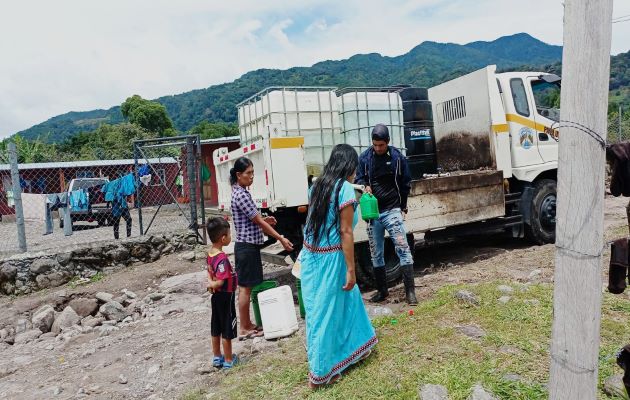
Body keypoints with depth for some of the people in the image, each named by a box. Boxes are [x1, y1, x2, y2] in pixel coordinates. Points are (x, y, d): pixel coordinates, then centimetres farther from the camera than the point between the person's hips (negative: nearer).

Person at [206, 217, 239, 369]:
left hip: (216, 296, 9)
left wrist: (211, 283, -3)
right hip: (225, 297, -9)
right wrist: (211, 285, -11)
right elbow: (220, 282, -30)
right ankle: (229, 360, 19)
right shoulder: (222, 258, -27)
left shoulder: (210, 253, 1)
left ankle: (217, 357, 32)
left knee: (216, 328, 18)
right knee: (227, 330, 6)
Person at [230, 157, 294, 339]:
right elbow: (258, 221, -17)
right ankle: (244, 329, 9)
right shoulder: (241, 195, -18)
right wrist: (281, 238, -14)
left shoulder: (240, 192, 12)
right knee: (245, 287, -1)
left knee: (246, 287, 14)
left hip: (248, 245, 10)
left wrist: (264, 220, 10)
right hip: (247, 246, -10)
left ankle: (248, 324, 24)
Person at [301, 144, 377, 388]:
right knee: (327, 311, 5)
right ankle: (320, 372, 18)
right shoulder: (345, 189, -14)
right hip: (330, 258, -7)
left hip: (311, 256, 8)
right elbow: (345, 232, -17)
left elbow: (315, 220, 8)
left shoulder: (318, 185, 8)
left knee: (332, 304, 22)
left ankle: (352, 347, 41)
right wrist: (351, 269, -13)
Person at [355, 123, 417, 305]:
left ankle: (410, 291, -1)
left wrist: (402, 206, 5)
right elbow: (358, 179, 8)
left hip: (392, 210, -2)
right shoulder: (364, 158, 1)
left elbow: (405, 183, 6)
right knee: (376, 254, 10)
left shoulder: (398, 157, -2)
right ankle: (382, 290, 23)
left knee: (403, 248, -8)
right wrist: (364, 186, -15)